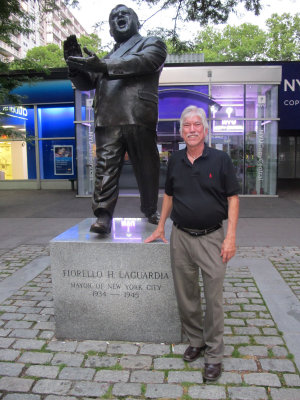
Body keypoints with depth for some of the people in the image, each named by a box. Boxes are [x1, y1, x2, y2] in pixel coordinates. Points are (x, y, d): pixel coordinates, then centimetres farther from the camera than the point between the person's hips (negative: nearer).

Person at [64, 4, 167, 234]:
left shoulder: (152, 44, 18)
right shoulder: (109, 57, 32)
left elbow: (141, 62, -5)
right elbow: (86, 83, 28)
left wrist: (104, 67, -17)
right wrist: (76, 65, 6)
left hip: (139, 118, -3)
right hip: (108, 120, 3)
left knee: (147, 168, 4)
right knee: (106, 167, -9)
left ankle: (150, 210, 21)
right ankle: (103, 216, -10)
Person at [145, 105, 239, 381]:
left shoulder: (220, 159, -4)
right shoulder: (175, 161, 7)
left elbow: (233, 198, -4)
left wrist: (231, 236, -11)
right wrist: (160, 227, 15)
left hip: (211, 237, -3)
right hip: (181, 237, 4)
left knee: (214, 298, 3)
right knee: (186, 296, 13)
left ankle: (214, 355, 19)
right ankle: (196, 341, 33)